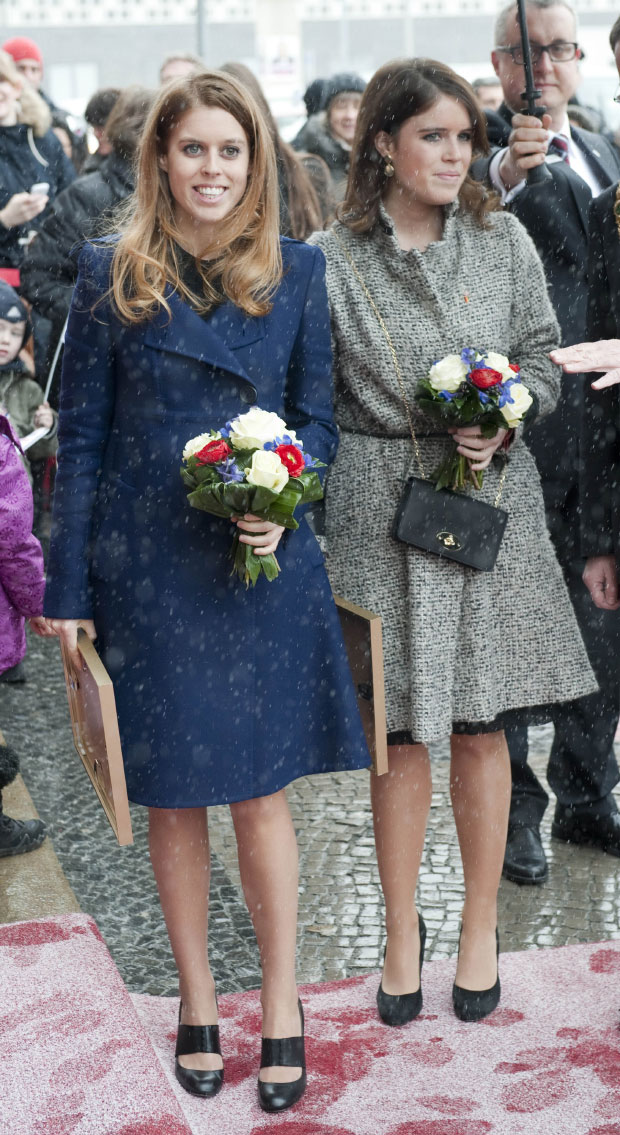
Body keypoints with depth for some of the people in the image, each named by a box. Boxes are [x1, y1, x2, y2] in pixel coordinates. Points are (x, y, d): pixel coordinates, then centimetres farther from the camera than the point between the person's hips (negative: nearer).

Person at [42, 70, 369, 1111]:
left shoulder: (296, 271, 4)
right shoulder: (112, 273, 0)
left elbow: (317, 415, 8)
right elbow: (80, 435, 1)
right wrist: (67, 585, -2)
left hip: (265, 567, 0)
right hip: (145, 568, 0)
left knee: (260, 791, 5)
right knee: (174, 799, 9)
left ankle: (281, 1006, 20)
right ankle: (197, 1003, 26)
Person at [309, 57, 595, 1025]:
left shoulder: (504, 242, 3)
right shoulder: (330, 260, -2)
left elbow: (544, 362, 8)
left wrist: (500, 422, -11)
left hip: (490, 500, 1)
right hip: (380, 510, -1)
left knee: (480, 728, 8)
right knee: (399, 733, 6)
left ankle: (481, 927, 24)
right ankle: (402, 931, 22)